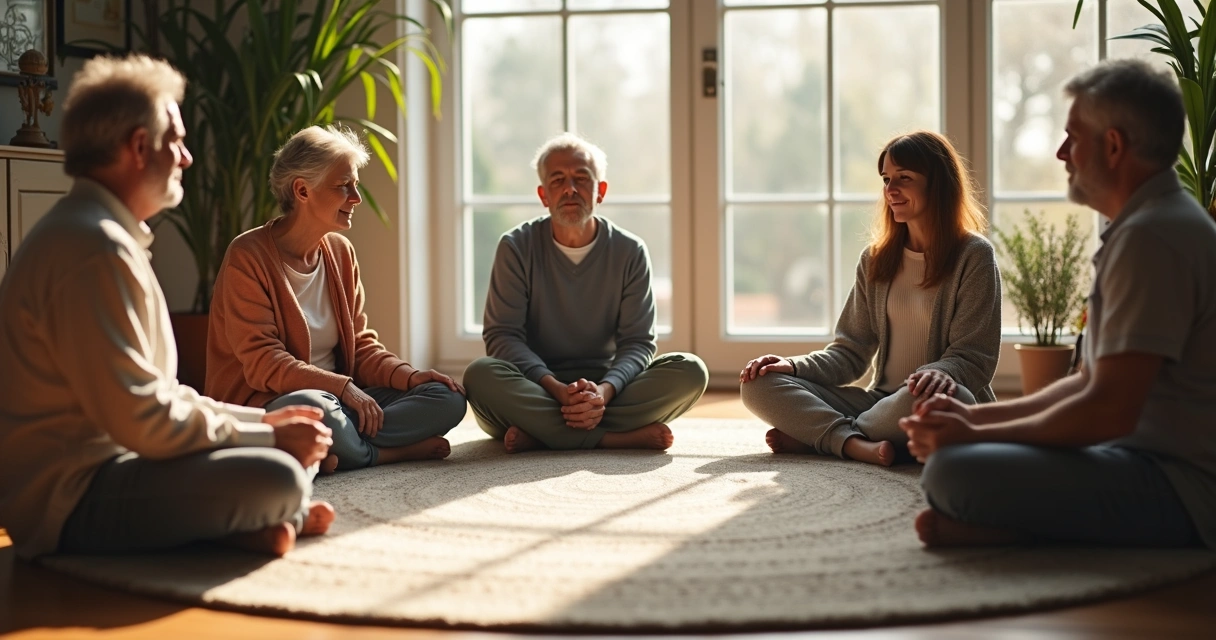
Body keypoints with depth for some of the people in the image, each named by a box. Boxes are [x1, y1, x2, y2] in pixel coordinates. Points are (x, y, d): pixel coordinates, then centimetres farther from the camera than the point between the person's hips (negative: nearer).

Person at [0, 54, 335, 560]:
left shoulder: (93, 234, 16)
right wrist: (269, 438, -13)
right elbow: (142, 418, -24)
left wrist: (260, 421, 9)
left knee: (300, 439, 17)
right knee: (278, 477, -30)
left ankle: (241, 522, -5)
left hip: (103, 466, 11)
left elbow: (153, 393, 19)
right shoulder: (96, 250, -19)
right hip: (72, 500, -11)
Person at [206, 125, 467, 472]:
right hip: (262, 404, -7)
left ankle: (326, 454, -21)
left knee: (448, 398, -9)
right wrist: (342, 386, -27)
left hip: (339, 400, 7)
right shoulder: (248, 256, -10)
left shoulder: (341, 252, 10)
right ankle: (389, 451, -12)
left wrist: (410, 376, -8)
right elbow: (262, 363, -17)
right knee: (313, 406, -41)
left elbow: (360, 345, 12)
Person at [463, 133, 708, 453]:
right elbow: (502, 334, -9)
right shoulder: (516, 247, -2)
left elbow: (638, 342, -3)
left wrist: (604, 391, -26)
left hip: (605, 382, 2)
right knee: (481, 374, -33)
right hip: (536, 387, -2)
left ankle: (539, 434, -28)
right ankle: (620, 437, -30)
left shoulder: (630, 252, 2)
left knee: (690, 370, -23)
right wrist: (556, 389, -27)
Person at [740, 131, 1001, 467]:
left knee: (937, 396, -43)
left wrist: (941, 374, -31)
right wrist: (794, 366, -8)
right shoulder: (876, 260, 12)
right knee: (760, 384, -11)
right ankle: (859, 445, -33)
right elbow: (850, 351, 10)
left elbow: (973, 358, -8)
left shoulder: (973, 256, -4)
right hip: (882, 402, 5)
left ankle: (814, 435, -20)